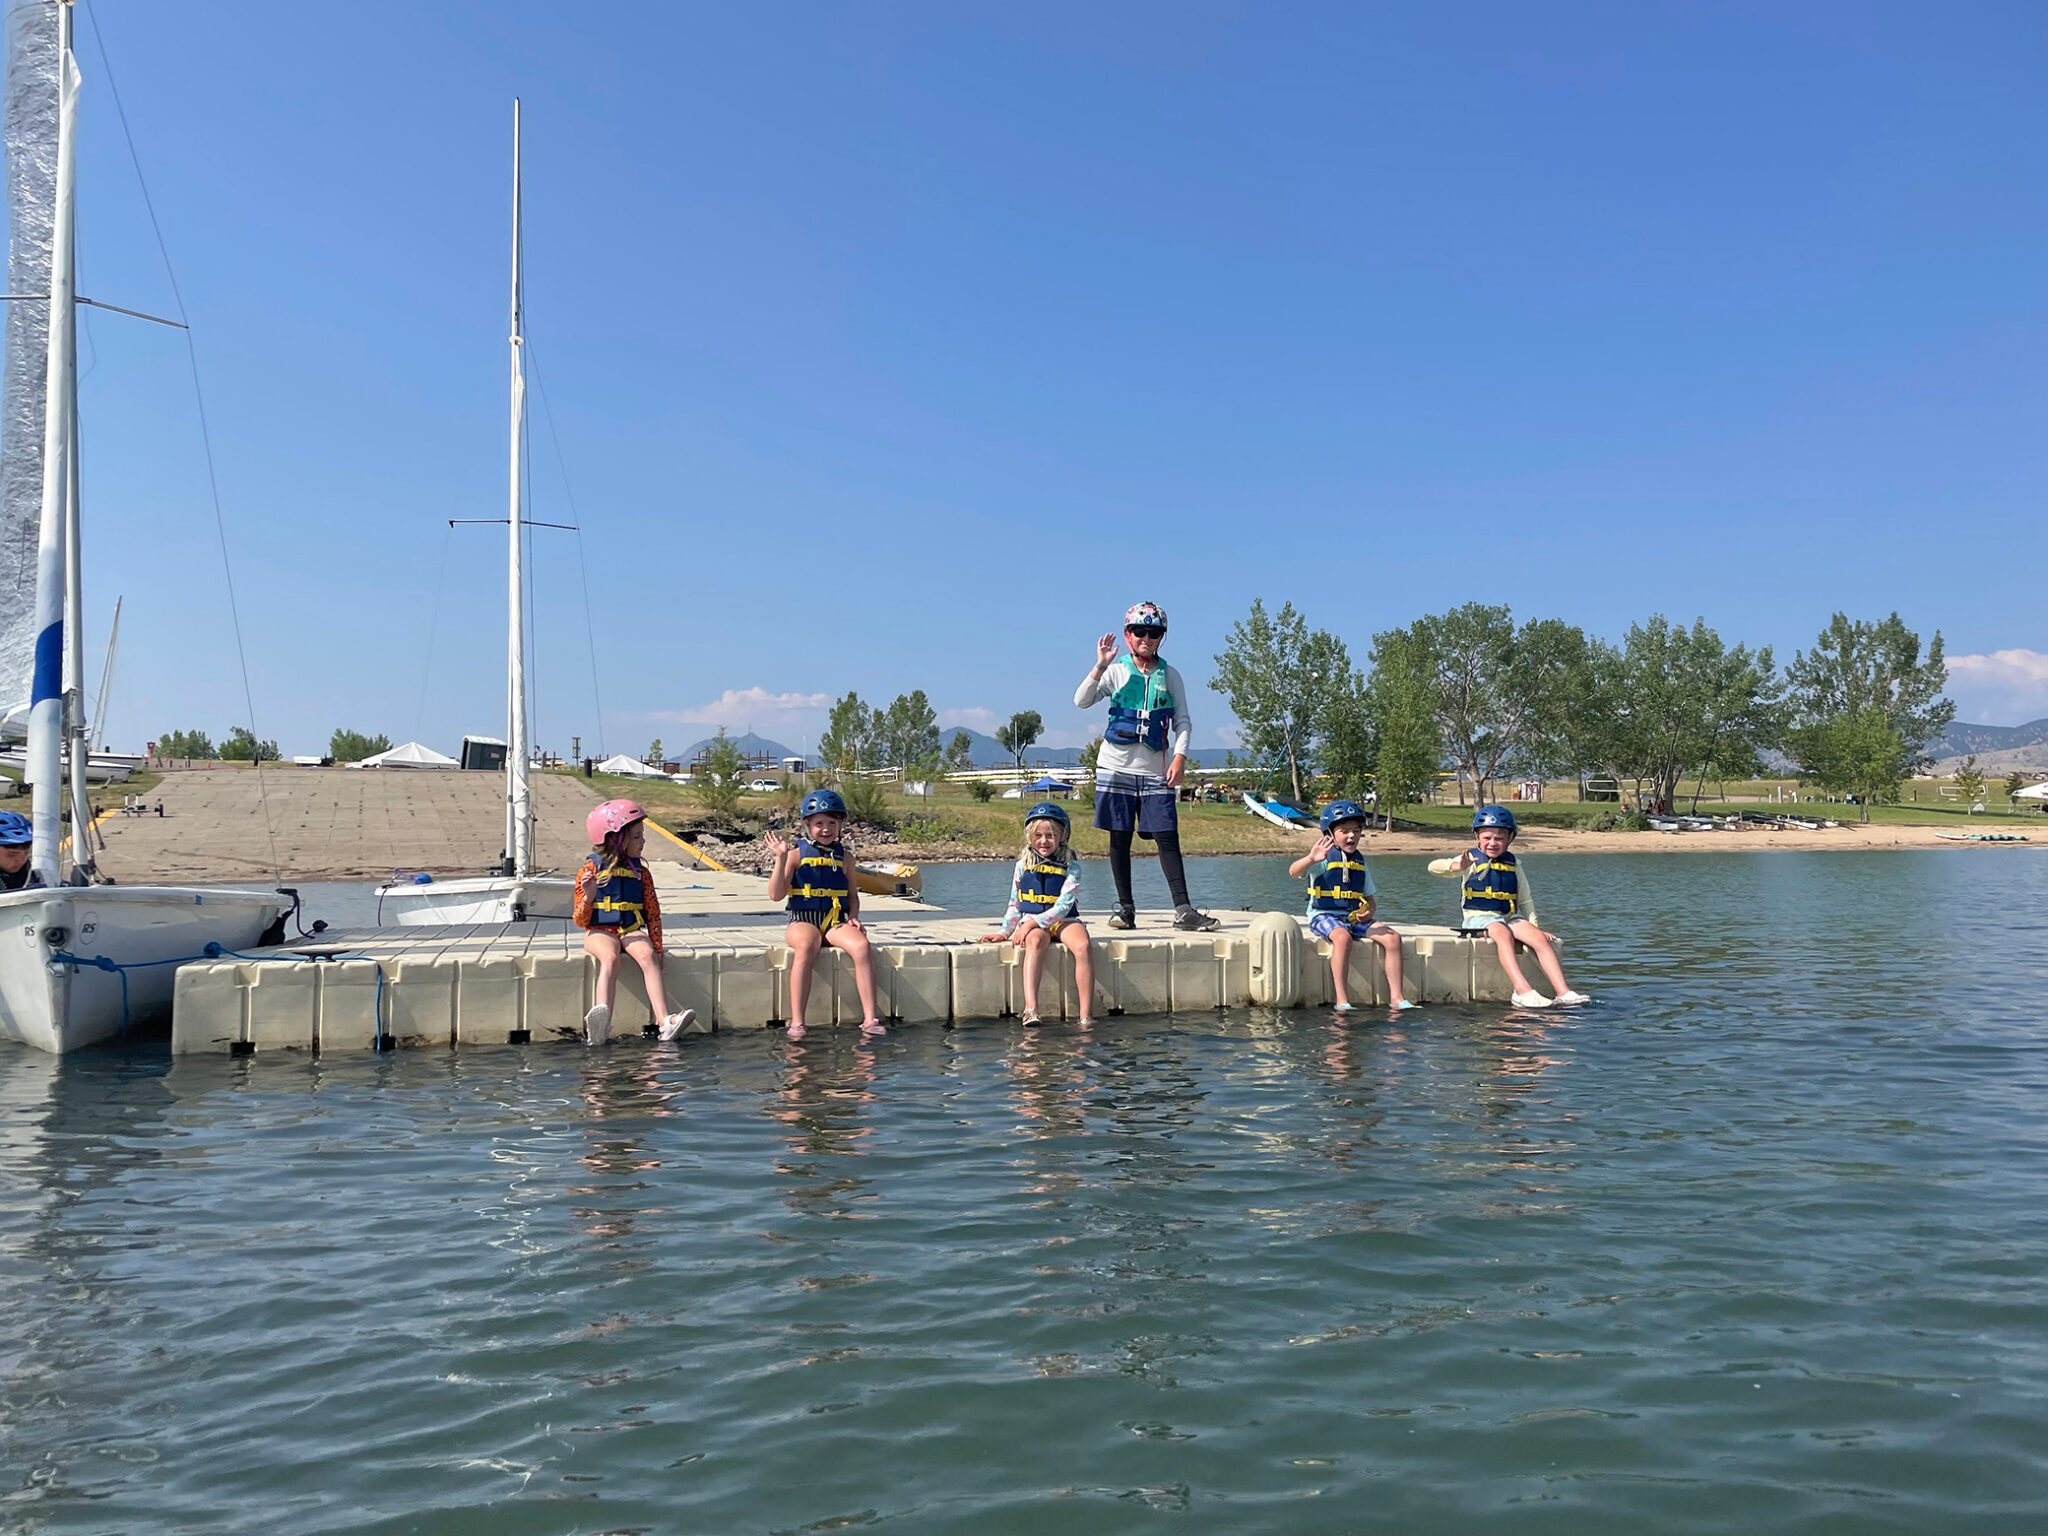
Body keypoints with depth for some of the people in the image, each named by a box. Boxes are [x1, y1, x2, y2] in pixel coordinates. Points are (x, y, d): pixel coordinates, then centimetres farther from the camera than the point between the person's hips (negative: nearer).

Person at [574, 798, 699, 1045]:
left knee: (647, 955, -29)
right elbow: (580, 920, 1)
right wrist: (588, 897, -19)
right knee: (610, 957, -35)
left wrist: (656, 948, 3)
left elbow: (653, 913, 13)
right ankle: (600, 1024, -56)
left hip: (632, 931, 3)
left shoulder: (640, 872, 11)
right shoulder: (590, 869, 2)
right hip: (600, 931, -3)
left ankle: (666, 1022, -45)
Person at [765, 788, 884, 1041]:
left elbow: (853, 894, 23)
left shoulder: (843, 858, 14)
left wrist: (854, 917, 3)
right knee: (806, 947, -38)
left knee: (861, 945, -29)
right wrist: (781, 859, -11)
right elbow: (776, 895, -2)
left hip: (836, 922, 3)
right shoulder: (797, 854, 4)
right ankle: (796, 1023, -36)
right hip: (803, 920, -3)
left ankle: (869, 1019, -27)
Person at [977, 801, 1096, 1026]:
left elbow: (1063, 905, -9)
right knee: (1036, 942, -36)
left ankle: (1086, 1015, -34)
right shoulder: (1023, 865, 12)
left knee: (1083, 946, -33)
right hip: (1032, 923, 0)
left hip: (1063, 921, 0)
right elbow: (1014, 903, 20)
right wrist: (1004, 932, 11)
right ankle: (1030, 1009, -50)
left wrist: (1033, 922, -18)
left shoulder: (1071, 866, 2)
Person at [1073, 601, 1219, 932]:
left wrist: (1179, 757, -5)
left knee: (1167, 838, -4)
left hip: (1155, 770, 1)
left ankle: (1183, 910, -4)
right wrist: (1099, 667, -19)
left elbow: (1182, 720, 8)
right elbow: (1081, 701, -7)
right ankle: (1125, 907, 11)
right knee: (1119, 838, 2)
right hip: (1116, 766, -1)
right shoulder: (1116, 671, 4)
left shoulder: (1170, 675, 9)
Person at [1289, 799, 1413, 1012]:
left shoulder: (1360, 861, 15)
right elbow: (1294, 871, -23)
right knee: (1342, 937, -38)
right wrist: (1311, 859, -44)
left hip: (1354, 918, 6)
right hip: (1323, 916, -6)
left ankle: (1396, 998, -10)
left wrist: (1369, 912, -3)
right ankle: (1341, 1001, -34)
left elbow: (1370, 897, 21)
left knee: (1392, 937, -14)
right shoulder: (1325, 857, -4)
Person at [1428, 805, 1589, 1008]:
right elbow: (1433, 867, -14)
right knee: (1503, 934, -36)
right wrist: (1457, 866, -34)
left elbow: (1525, 900, 21)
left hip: (1510, 917, 5)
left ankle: (1563, 992, -25)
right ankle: (1523, 991, -46)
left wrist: (1535, 926, 8)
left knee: (1539, 938, -21)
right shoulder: (1472, 859, 2)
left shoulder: (1514, 864, 16)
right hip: (1479, 917, -5)